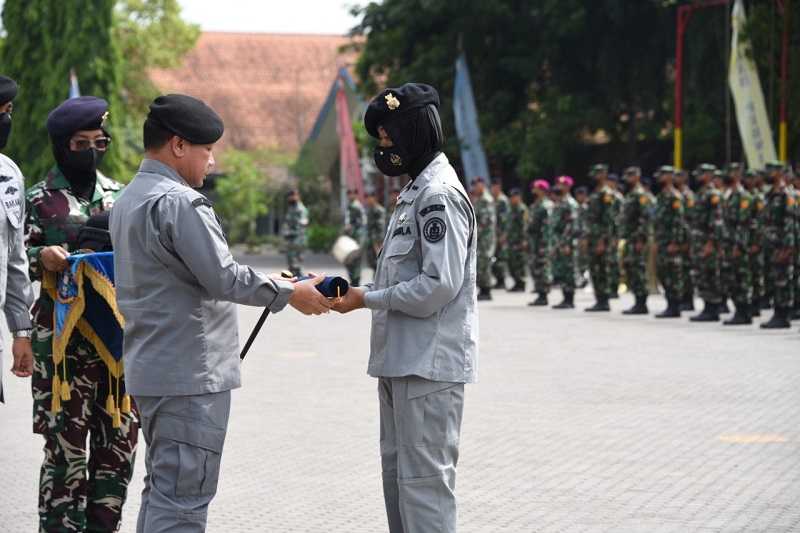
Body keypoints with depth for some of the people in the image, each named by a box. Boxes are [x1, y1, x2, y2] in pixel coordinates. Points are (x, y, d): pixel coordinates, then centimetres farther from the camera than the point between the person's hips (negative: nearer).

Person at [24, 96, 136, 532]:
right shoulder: (40, 200, 1)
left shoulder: (119, 195, 12)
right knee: (65, 446, -4)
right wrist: (42, 258, -19)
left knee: (120, 440, 6)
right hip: (63, 343, -4)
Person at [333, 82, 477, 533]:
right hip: (405, 360, 11)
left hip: (429, 365, -11)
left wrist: (367, 298, -14)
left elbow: (438, 286, -21)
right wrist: (351, 290, 10)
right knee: (397, 473, 17)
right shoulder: (417, 191, 16)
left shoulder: (440, 195, -15)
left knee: (425, 480, -7)